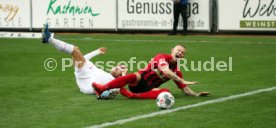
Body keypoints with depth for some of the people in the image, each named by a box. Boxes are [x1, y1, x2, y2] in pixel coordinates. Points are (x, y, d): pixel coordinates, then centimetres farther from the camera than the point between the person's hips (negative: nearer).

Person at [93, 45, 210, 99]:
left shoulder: (177, 70, 15)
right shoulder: (162, 57, -1)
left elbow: (185, 90, 19)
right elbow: (166, 71, -21)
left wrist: (197, 94, 1)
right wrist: (183, 81, -22)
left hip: (149, 89, 4)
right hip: (139, 82, -4)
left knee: (165, 91, -30)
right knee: (136, 76, -40)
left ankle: (133, 95, -40)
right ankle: (102, 89, -41)